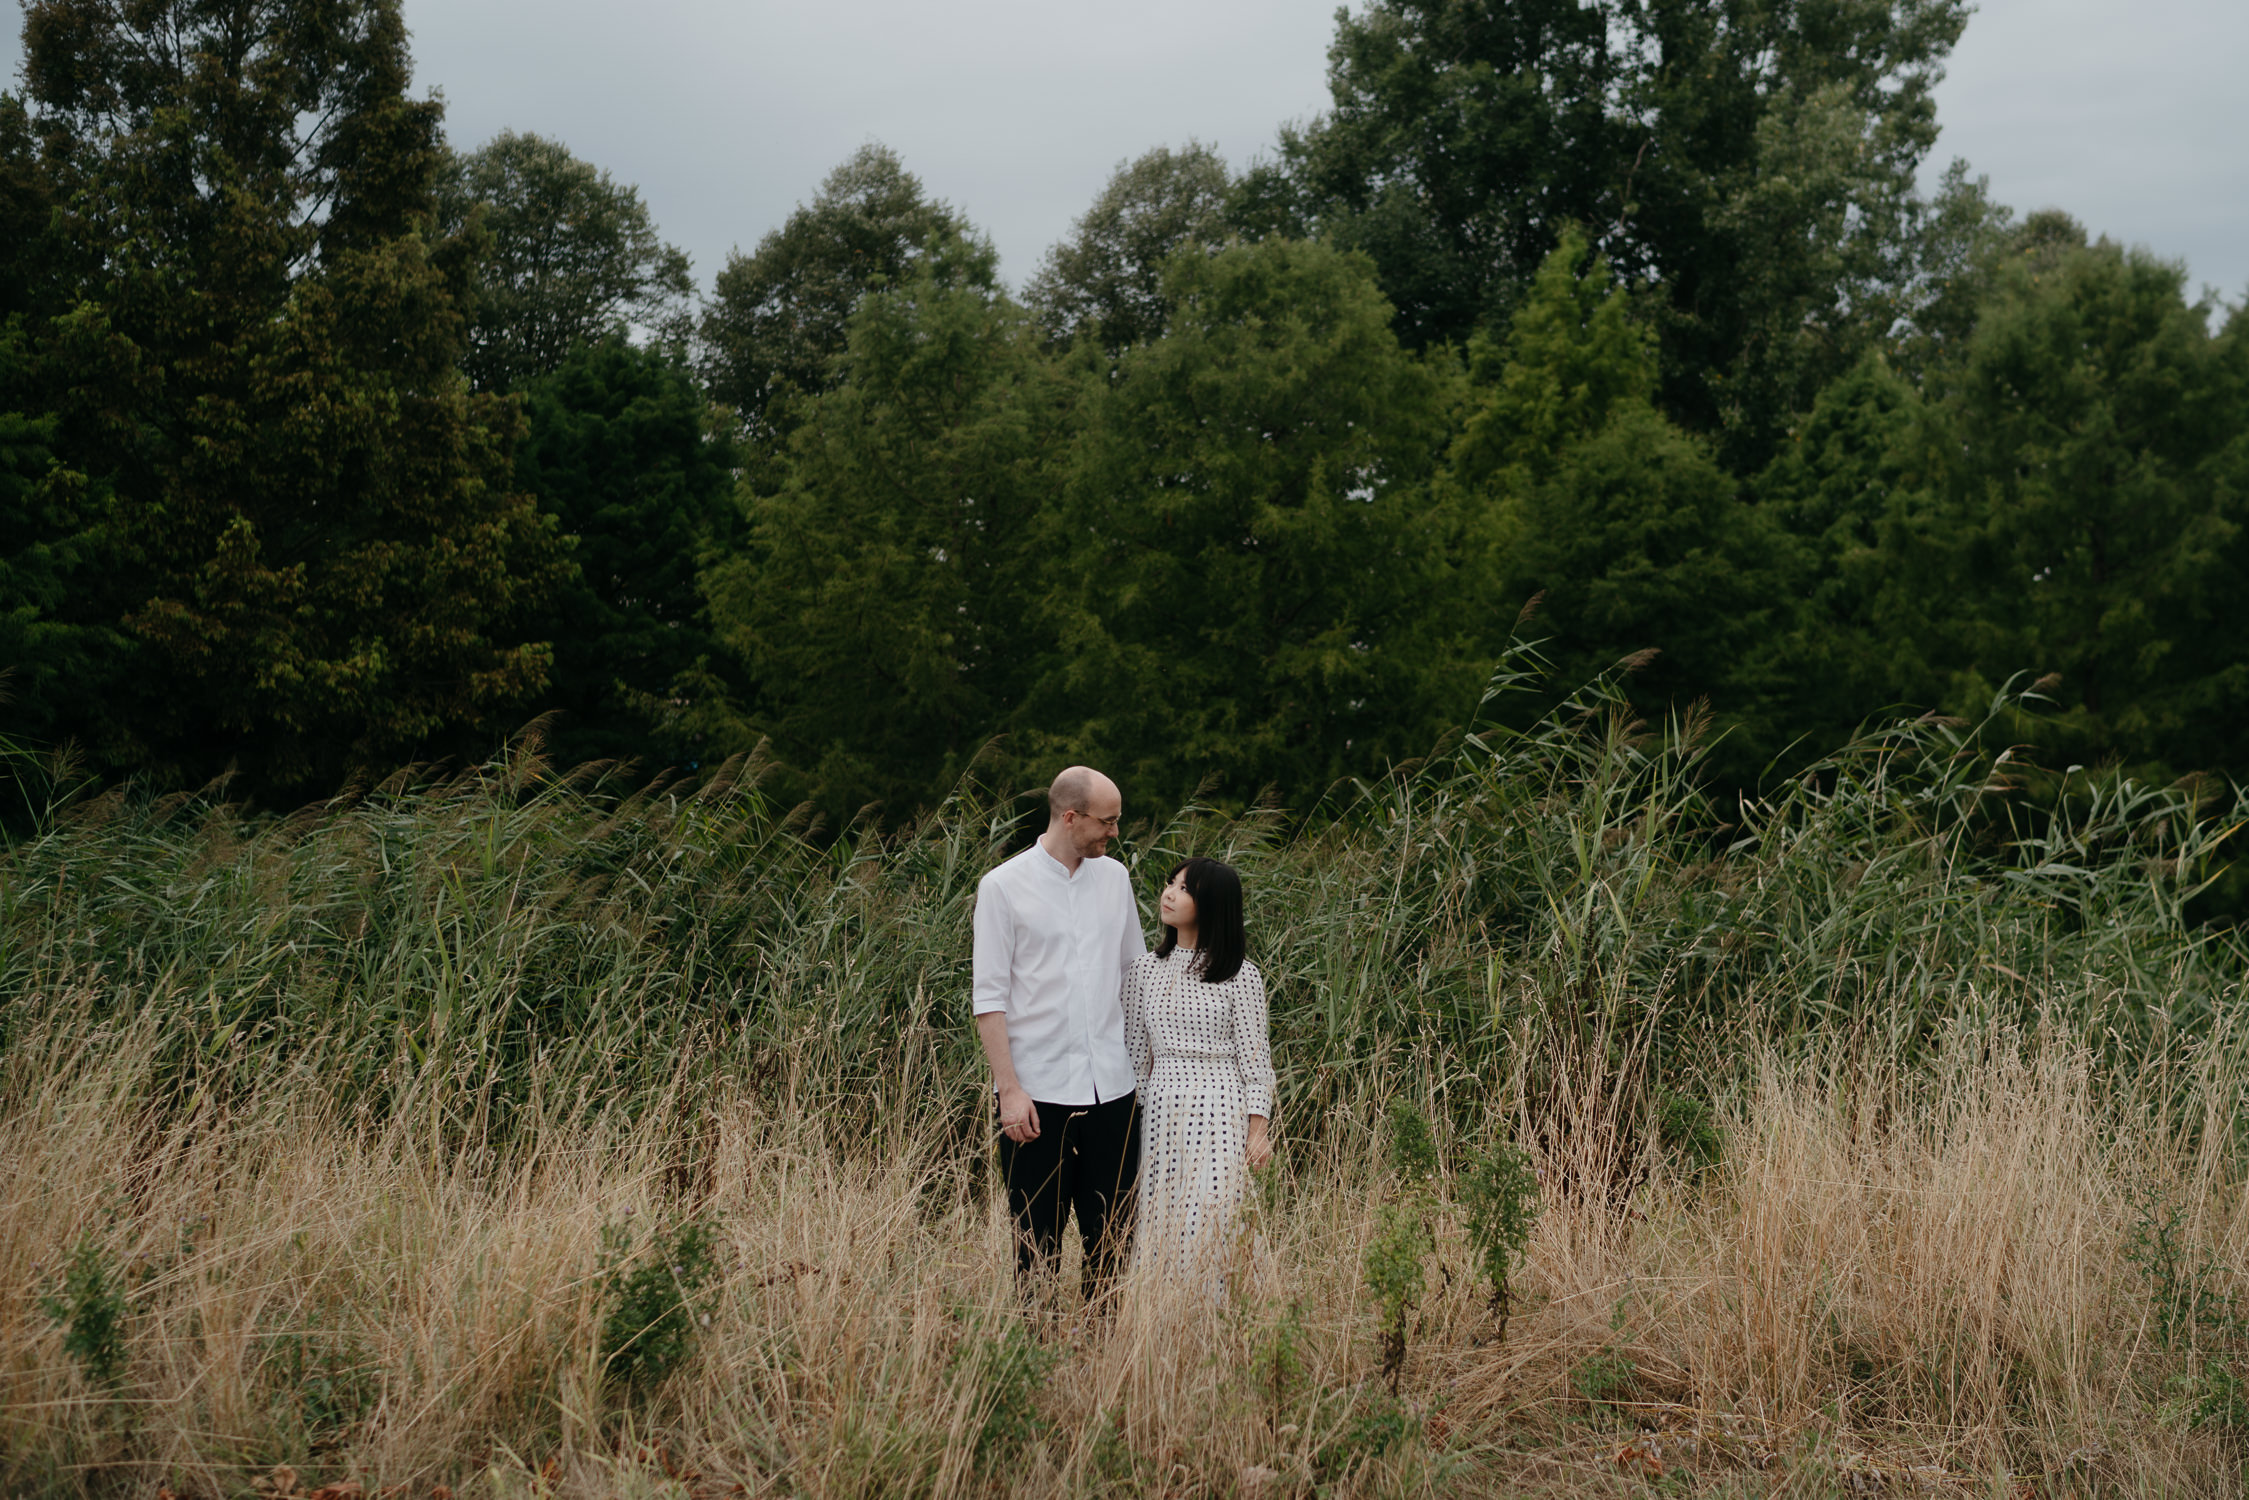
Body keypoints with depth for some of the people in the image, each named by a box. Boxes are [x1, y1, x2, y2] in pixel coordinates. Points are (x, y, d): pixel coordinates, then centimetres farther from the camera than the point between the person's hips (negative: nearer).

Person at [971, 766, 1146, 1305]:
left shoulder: (1115, 877, 10)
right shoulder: (1004, 886, -4)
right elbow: (989, 997, -5)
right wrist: (1009, 1088, -12)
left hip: (1112, 1088, 4)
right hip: (1037, 1094, -4)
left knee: (1114, 1240, 7)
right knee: (1037, 1243, 2)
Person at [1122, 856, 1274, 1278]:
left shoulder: (1240, 975, -2)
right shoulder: (1145, 971, 10)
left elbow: (1254, 1054, -1)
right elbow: (1135, 1054, 14)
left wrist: (1259, 1130, -6)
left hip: (1219, 1113, -4)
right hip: (1161, 1112, 4)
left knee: (1209, 1226, -8)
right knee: (1157, 1225, 1)